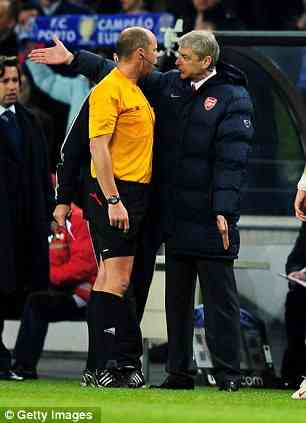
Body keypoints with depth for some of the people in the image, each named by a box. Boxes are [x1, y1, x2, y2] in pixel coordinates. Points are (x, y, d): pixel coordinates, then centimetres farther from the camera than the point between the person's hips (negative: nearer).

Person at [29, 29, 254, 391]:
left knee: (219, 296, -5)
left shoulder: (232, 99, -7)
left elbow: (231, 160, -14)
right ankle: (179, 372, 17)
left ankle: (227, 375, -3)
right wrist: (72, 59, 15)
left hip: (210, 218, -7)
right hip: (175, 214, 7)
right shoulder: (169, 86, 11)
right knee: (177, 297, 11)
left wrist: (223, 211, -20)